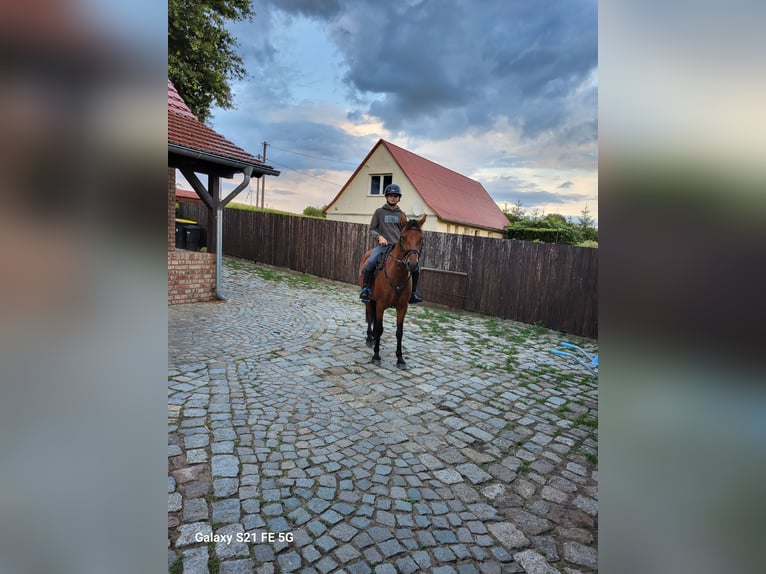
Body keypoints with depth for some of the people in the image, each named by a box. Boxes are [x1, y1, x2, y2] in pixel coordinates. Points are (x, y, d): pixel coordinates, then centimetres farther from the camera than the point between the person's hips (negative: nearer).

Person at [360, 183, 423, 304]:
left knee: (416, 267, -11)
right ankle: (366, 288, -10)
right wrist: (379, 236, -12)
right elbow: (371, 229, 7)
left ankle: (413, 292, 11)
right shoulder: (379, 212, 8)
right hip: (382, 245, -3)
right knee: (370, 262, -32)